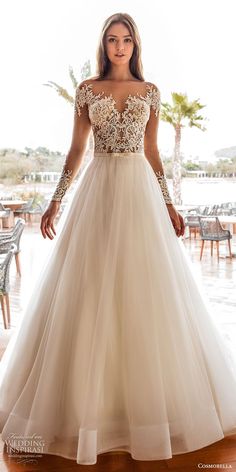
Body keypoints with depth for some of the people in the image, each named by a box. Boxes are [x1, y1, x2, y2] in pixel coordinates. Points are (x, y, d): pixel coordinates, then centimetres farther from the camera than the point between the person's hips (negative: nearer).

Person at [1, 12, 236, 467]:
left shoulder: (150, 91, 12)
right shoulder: (87, 89, 9)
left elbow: (152, 151, 11)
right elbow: (76, 149, 7)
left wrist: (169, 206, 7)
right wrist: (55, 202, 1)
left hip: (140, 190, 1)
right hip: (98, 189, 0)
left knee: (147, 291, 1)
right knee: (91, 293, 0)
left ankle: (149, 397, 19)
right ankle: (90, 399, 18)